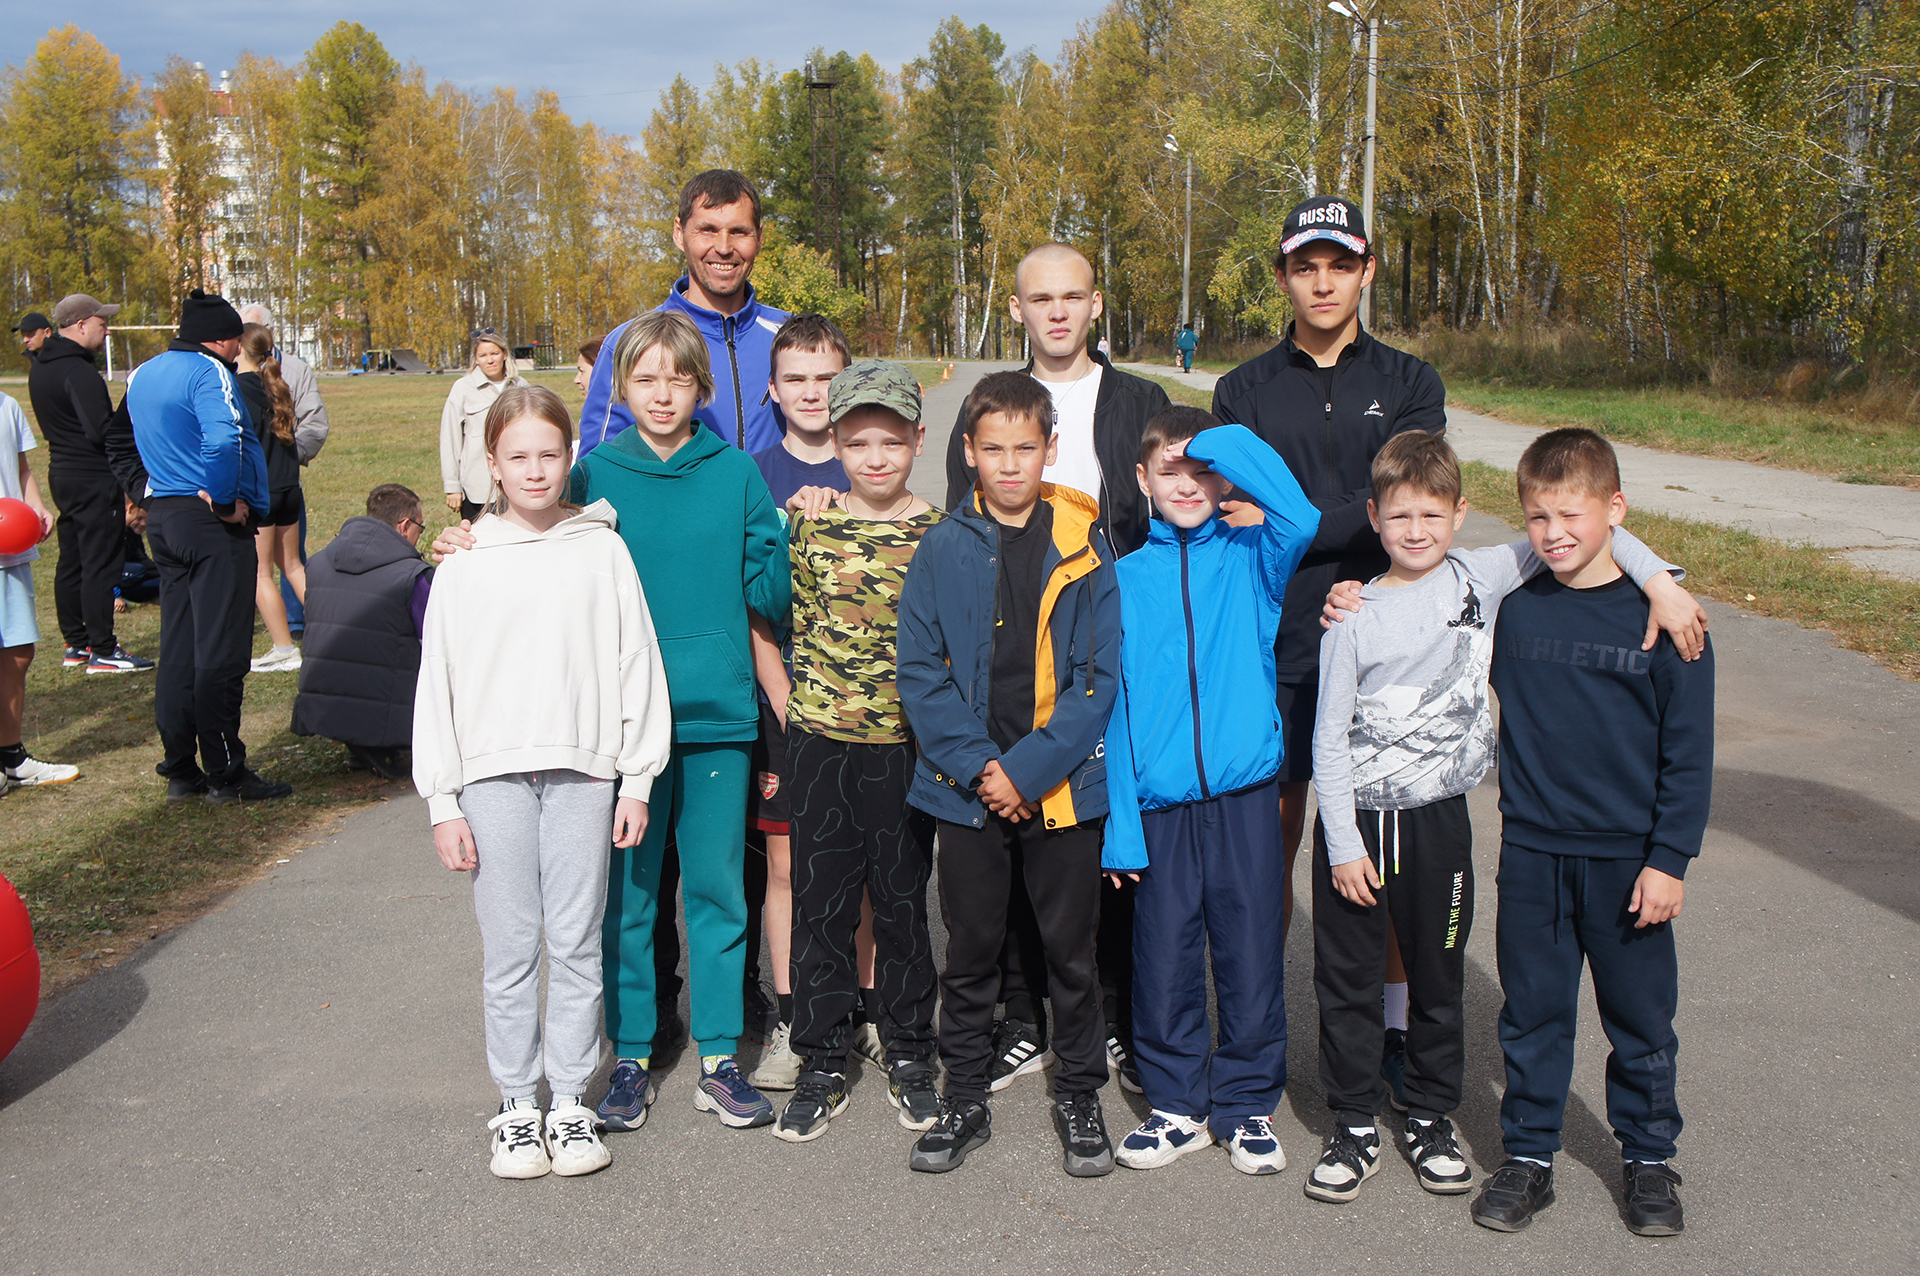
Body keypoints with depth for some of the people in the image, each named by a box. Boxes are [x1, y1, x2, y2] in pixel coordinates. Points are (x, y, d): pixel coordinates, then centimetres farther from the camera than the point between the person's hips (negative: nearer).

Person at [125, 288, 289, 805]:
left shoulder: (142, 375, 15)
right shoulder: (208, 372, -14)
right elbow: (222, 440, -30)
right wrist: (226, 501, -19)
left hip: (161, 517, 9)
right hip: (213, 526, -9)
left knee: (177, 648, 13)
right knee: (220, 651, -3)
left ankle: (180, 770, 18)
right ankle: (225, 775, 2)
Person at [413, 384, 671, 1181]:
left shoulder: (602, 552, 4)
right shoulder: (465, 567, 4)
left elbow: (637, 666, 5)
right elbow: (437, 687, 5)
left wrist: (637, 779, 2)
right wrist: (442, 801, 1)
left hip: (582, 770, 0)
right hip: (492, 776, 0)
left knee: (577, 943, 5)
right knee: (509, 948, 5)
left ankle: (571, 1100, 18)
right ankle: (517, 1105, 19)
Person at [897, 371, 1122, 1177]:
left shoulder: (1084, 549, -3)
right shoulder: (942, 552, 0)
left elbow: (1099, 674, -6)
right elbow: (919, 671, -2)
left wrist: (1029, 768, -13)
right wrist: (977, 765, -13)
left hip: (1064, 788, -1)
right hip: (967, 791, 1)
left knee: (1071, 950, 11)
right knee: (970, 951, 12)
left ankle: (1079, 1095, 29)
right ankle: (965, 1097, 28)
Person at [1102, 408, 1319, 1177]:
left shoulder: (1250, 560, 4)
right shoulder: (1126, 578, 5)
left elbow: (1299, 518, -20)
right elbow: (1116, 705, 3)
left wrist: (1223, 443, -12)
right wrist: (1120, 822, -2)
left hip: (1244, 797, 0)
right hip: (1160, 804, 1)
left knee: (1251, 959, 7)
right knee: (1163, 963, 8)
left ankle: (1247, 1105, 26)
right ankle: (1177, 1104, 26)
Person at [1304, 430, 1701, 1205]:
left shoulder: (1482, 581, -2)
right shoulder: (1355, 617, -6)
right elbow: (1329, 736, -5)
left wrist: (1660, 580, -14)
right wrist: (1343, 843, -9)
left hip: (1438, 820, 1)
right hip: (1354, 822, -1)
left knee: (1437, 980, 14)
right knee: (1347, 982, 7)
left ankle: (1430, 1120, 31)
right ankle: (1356, 1126, 23)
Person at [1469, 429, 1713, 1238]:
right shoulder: (1511, 610, 0)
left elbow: (1688, 750, -5)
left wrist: (1670, 858, -8)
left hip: (1628, 859, -2)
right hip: (1531, 852, 2)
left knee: (1641, 1017, 12)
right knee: (1532, 1012, 11)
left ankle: (1647, 1157, 31)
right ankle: (1528, 1156, 25)